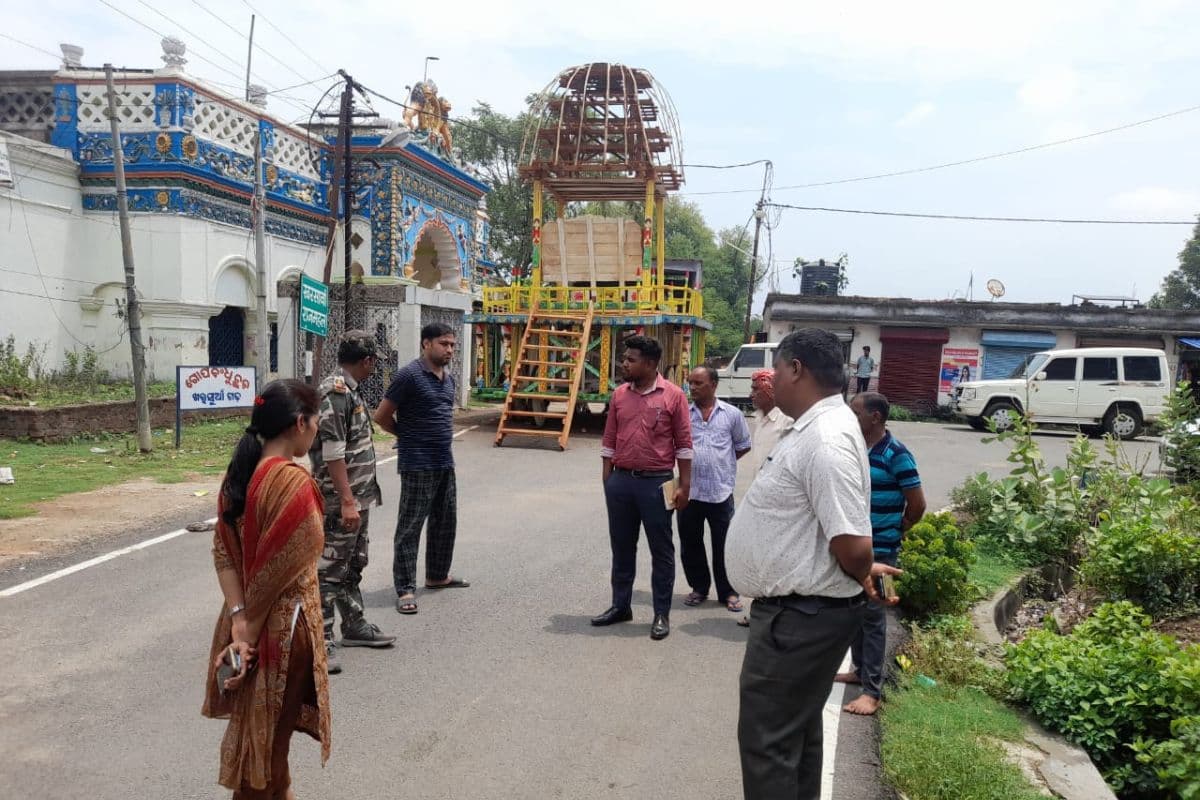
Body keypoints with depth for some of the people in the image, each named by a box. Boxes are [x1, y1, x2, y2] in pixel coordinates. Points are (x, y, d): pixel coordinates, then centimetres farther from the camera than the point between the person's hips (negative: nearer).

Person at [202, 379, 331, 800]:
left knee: (258, 726, 24)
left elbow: (223, 552, -3)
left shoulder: (240, 473, 2)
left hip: (249, 620, 8)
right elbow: (276, 571, -23)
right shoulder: (293, 482, -23)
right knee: (269, 732, 10)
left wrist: (239, 621, -10)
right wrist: (248, 633, -12)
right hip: (282, 623, -8)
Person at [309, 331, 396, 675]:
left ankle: (354, 626, 31)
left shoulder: (351, 391, 12)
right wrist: (347, 502, -24)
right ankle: (321, 642, 3)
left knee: (353, 565, 19)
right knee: (330, 569, -4)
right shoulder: (335, 393, -18)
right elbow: (332, 453, -23)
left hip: (359, 498, 10)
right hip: (340, 502, -10)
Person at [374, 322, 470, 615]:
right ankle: (405, 589, 2)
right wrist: (409, 436, 3)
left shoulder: (449, 379, 12)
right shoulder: (409, 376, -13)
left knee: (445, 522, 16)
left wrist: (443, 436, 12)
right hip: (418, 465, -8)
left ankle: (437, 575, 32)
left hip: (445, 462, 8)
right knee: (410, 526, -3)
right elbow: (382, 416, -10)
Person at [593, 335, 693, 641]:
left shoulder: (673, 395, -6)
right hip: (621, 481, 5)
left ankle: (662, 614, 14)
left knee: (661, 549, 5)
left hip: (656, 483, -4)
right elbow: (609, 440, 10)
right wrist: (607, 480, 8)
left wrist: (684, 485, -7)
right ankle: (621, 605, 26)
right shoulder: (619, 394, 6)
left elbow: (684, 444, -5)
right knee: (622, 547, 13)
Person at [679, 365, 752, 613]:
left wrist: (720, 462, 6)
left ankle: (728, 592, 20)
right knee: (690, 543, 11)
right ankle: (699, 587, 28)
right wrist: (689, 463, 1)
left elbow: (743, 446, 12)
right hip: (689, 490, 2)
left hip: (721, 491, -1)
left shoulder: (732, 414, 1)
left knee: (724, 545, 5)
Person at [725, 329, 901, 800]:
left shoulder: (826, 440, -26)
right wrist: (860, 571, 17)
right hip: (801, 610, 11)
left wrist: (861, 576, -10)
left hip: (800, 616, -11)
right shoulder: (816, 427, 9)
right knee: (795, 727, 23)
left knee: (767, 738, 1)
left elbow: (853, 544, -30)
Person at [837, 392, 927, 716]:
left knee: (872, 615, -2)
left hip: (878, 550, -7)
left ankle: (872, 690, 5)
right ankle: (859, 669, 31)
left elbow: (917, 505, -12)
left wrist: (893, 533, 0)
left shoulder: (896, 454, -16)